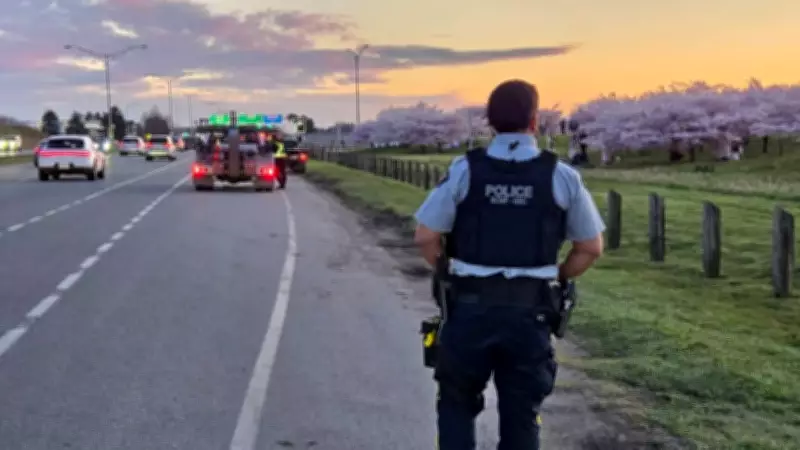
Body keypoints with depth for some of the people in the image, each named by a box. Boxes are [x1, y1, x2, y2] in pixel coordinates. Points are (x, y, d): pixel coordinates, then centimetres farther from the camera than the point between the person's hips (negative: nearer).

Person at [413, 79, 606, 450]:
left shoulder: (464, 170, -6)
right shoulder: (561, 176, -3)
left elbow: (425, 237, -6)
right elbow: (591, 248, 2)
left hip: (470, 308, 0)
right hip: (529, 311, 1)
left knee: (457, 403, 19)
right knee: (521, 415, 13)